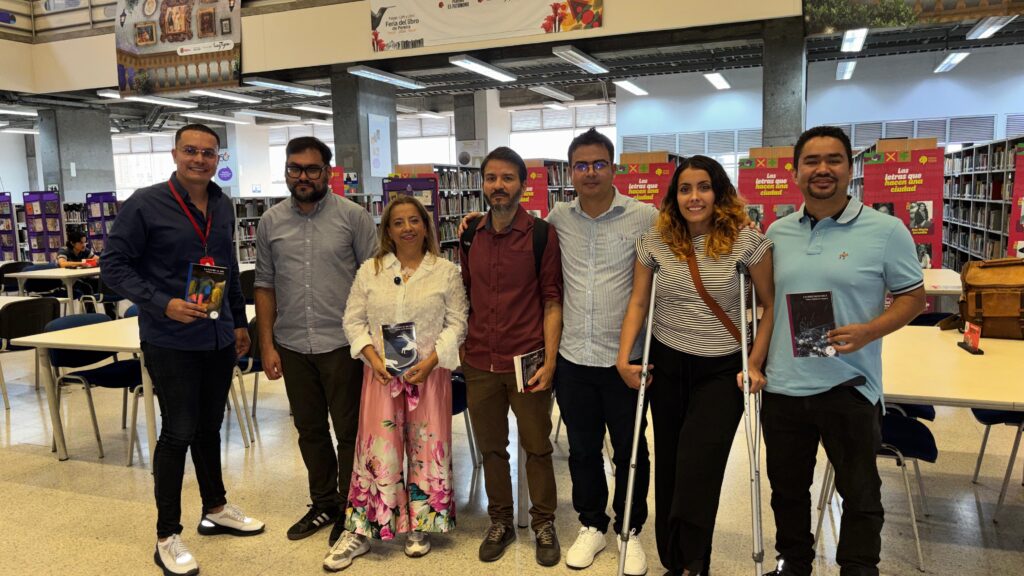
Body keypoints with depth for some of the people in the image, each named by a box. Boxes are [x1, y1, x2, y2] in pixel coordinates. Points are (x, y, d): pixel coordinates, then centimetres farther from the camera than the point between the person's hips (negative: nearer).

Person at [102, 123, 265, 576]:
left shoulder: (223, 206, 8)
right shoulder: (145, 204, -10)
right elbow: (114, 266, -10)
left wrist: (239, 321, 17)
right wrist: (163, 304, -22)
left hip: (218, 338, 6)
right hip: (170, 341, -5)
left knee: (209, 427, 17)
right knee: (178, 432, 0)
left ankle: (216, 509, 34)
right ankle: (167, 537, 15)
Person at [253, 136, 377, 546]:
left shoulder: (353, 216, -5)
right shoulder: (271, 222, 6)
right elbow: (264, 286, 9)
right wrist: (267, 345, 5)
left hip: (341, 344, -4)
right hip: (293, 346, 4)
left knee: (349, 431, 6)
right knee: (310, 430, 16)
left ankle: (349, 510, 23)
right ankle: (323, 504, 33)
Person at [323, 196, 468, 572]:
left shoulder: (446, 272, 1)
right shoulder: (369, 271, 6)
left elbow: (457, 323, -1)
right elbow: (353, 319, 7)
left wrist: (430, 361, -12)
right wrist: (372, 356, -8)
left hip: (429, 372, 0)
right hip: (381, 372, 1)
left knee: (426, 447, 4)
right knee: (377, 449, 0)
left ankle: (419, 526, 21)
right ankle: (359, 531, 12)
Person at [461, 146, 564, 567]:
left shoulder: (542, 235, -6)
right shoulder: (470, 236, 6)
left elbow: (552, 302, -7)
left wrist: (549, 361, -13)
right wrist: (461, 346, 9)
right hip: (479, 364, 4)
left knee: (536, 447, 9)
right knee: (491, 447, 15)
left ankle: (544, 524, 28)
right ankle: (500, 522, 33)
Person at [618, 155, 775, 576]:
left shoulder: (747, 240, -10)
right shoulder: (654, 241, -3)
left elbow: (771, 304, -3)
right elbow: (638, 301, 2)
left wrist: (755, 365, -8)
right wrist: (624, 357, -7)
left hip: (722, 369, -3)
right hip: (667, 365, 3)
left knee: (697, 472, -8)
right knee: (669, 465, 13)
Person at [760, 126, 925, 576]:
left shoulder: (886, 230, -6)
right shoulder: (777, 233, 6)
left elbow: (913, 297, -3)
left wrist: (870, 331, -21)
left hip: (849, 387, -4)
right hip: (782, 386, 4)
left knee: (859, 493, 12)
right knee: (787, 488, 19)